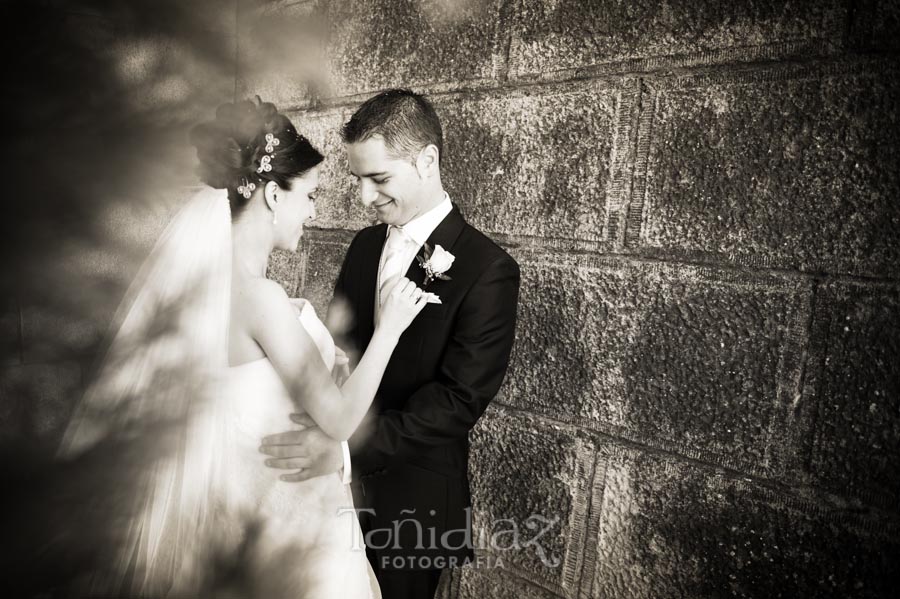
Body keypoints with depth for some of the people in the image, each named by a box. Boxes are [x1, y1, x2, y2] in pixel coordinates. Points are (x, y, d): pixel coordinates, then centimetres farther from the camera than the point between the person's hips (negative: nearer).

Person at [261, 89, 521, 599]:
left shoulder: (488, 269, -17)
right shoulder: (365, 245, 3)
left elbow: (459, 399, -21)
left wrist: (349, 442, -28)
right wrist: (320, 430, -8)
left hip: (411, 501, -5)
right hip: (340, 484, 6)